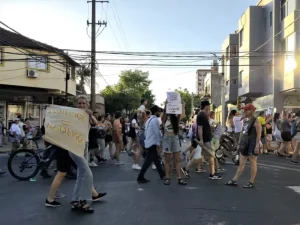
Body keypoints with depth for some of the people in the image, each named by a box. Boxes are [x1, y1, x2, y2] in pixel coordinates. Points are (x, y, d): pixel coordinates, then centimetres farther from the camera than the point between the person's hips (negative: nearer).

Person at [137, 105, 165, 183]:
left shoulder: (149, 120, 15)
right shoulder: (155, 120, -15)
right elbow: (157, 132, -18)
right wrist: (159, 142, -7)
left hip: (149, 142, 10)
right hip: (153, 143, -10)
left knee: (156, 159, 15)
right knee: (148, 161, -6)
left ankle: (162, 174, 24)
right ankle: (140, 177, -3)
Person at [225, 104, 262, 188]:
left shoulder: (256, 121, -11)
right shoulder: (244, 120, 13)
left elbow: (259, 134, -15)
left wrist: (257, 146, -20)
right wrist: (239, 143, 14)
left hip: (252, 143, -8)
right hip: (244, 143, 8)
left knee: (253, 163, 2)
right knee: (241, 163, 10)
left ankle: (251, 183, 10)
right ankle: (234, 181, 13)